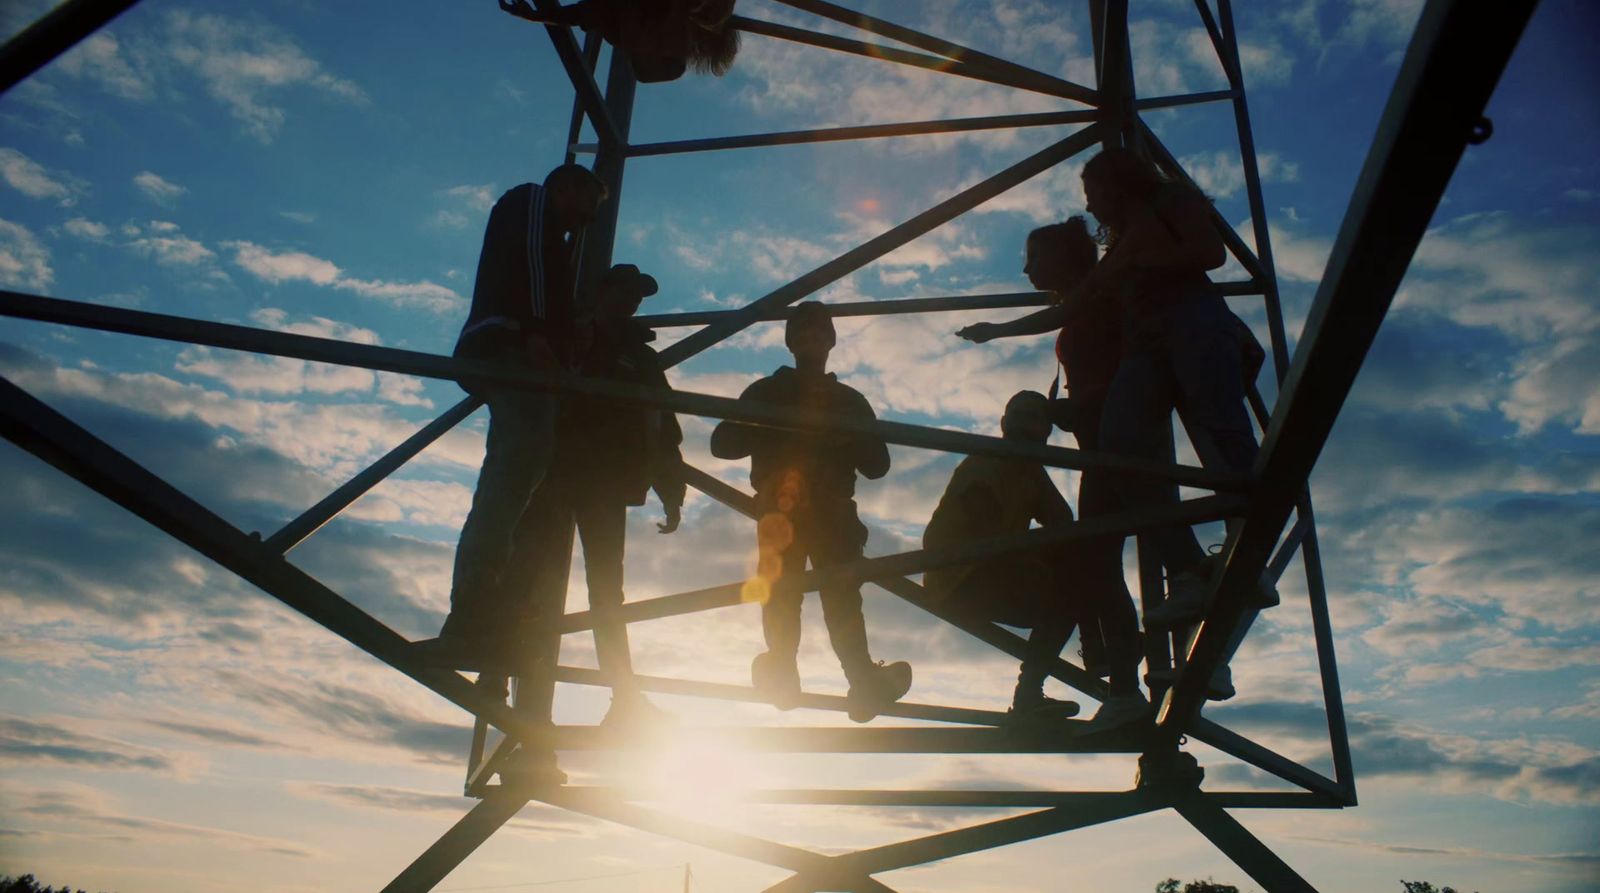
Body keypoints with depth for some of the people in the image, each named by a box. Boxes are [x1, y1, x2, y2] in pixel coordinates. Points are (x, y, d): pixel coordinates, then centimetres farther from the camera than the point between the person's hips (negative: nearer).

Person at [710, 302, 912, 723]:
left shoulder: (849, 400, 20)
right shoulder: (766, 392, 15)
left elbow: (877, 464, 14)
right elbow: (722, 443, 4)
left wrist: (844, 437, -6)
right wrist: (782, 432, -10)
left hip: (833, 512, 0)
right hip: (780, 508, 0)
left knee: (842, 594, -14)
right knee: (781, 591, -13)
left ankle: (864, 680, -23)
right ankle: (782, 672, -16)